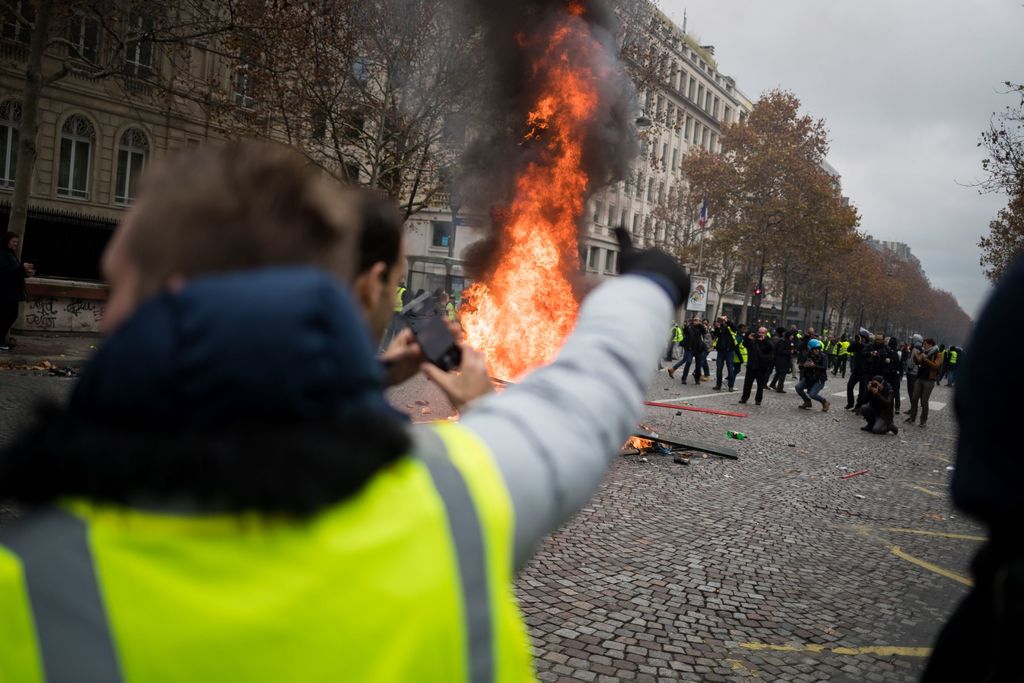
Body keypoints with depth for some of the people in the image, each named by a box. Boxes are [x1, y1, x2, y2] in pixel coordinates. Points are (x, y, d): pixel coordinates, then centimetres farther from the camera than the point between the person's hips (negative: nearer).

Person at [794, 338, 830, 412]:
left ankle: (825, 402, 6)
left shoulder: (822, 356, -12)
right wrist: (804, 365, -20)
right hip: (808, 378, 5)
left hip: (819, 380, -5)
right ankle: (807, 402, 8)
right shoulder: (808, 356, 0)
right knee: (798, 387, -16)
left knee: (812, 394, -24)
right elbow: (801, 367, 4)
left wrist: (814, 366, -35)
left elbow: (824, 368, -23)